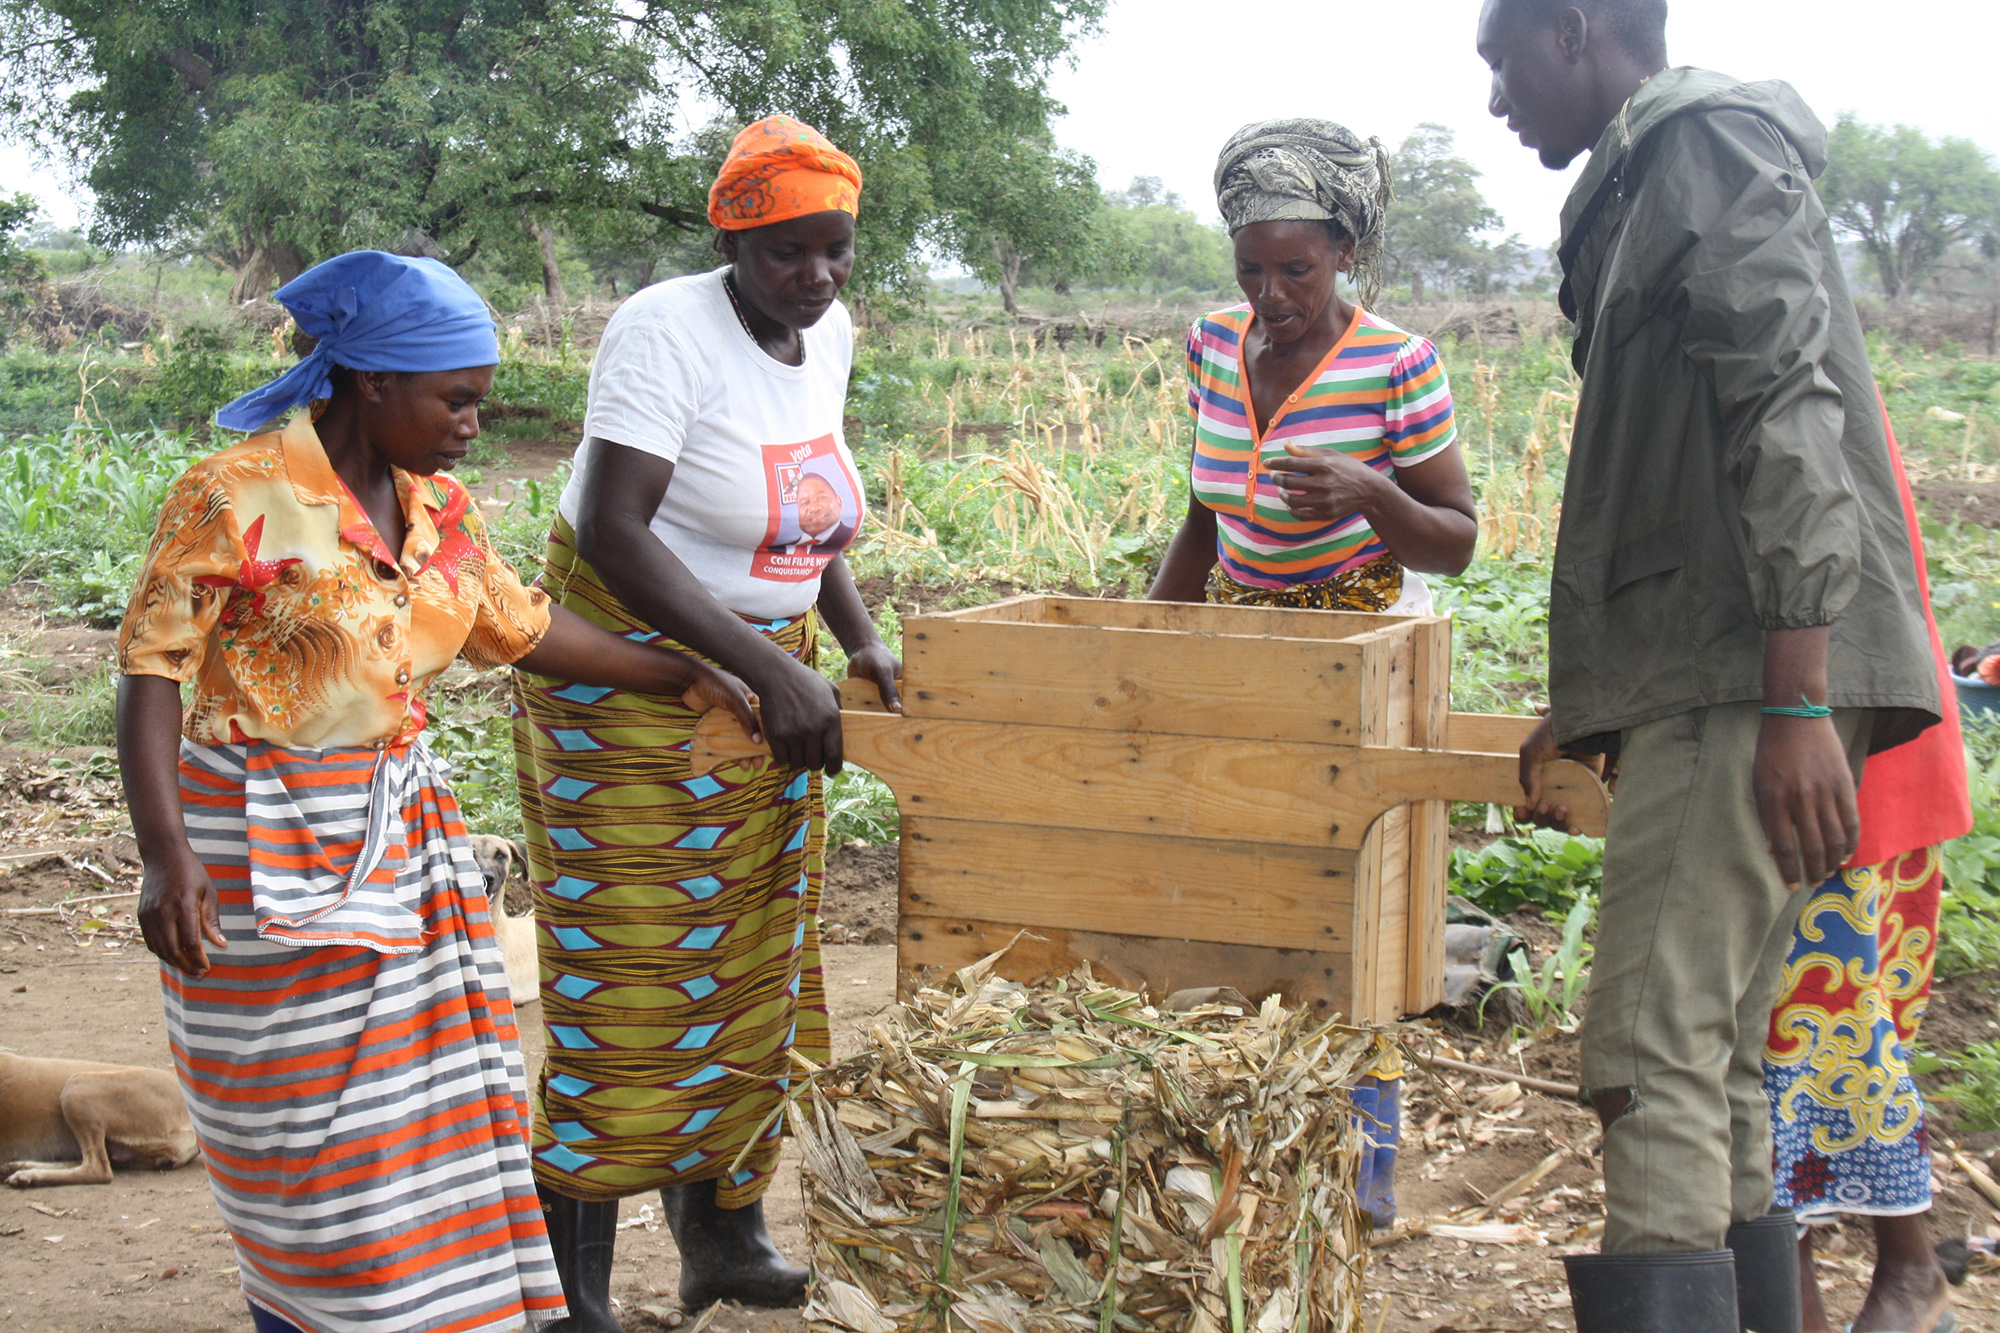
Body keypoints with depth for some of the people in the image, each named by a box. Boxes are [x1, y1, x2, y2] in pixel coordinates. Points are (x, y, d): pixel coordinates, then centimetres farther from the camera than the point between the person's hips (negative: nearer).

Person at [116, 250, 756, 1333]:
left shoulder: (439, 509, 5)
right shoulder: (238, 496, -15)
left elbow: (517, 626, 18)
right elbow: (152, 669, -14)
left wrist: (687, 677, 21)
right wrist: (163, 857, -23)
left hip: (401, 829, 7)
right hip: (268, 848, -6)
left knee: (425, 1096, 11)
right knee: (306, 1129, 2)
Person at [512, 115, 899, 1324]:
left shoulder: (827, 332, 5)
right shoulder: (666, 331, -20)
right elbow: (611, 532, -27)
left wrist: (860, 639, 3)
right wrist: (774, 669, -28)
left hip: (767, 671, 8)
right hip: (630, 672, -7)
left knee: (754, 964, 13)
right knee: (623, 971, -4)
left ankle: (724, 1235, 27)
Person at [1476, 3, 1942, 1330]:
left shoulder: (1709, 140, -4)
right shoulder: (1655, 185, 26)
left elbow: (1789, 407, -16)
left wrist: (1799, 703, -24)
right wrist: (1579, 711, 30)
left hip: (1747, 682, -10)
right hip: (1704, 684, 10)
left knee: (1656, 1066, -15)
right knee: (1719, 1071, 10)